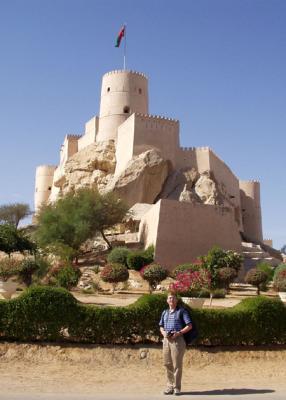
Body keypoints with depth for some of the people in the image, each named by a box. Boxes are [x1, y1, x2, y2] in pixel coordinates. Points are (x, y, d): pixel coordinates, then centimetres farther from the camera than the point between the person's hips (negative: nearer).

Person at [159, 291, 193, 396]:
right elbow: (161, 326, 23)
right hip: (166, 339, 5)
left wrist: (179, 333, -15)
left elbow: (189, 326, -4)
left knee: (177, 364, -3)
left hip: (177, 339, -5)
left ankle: (177, 387, 5)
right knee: (167, 364, 7)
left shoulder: (182, 311, 1)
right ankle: (170, 386, 17)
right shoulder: (165, 312, 17)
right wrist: (163, 332, 0)